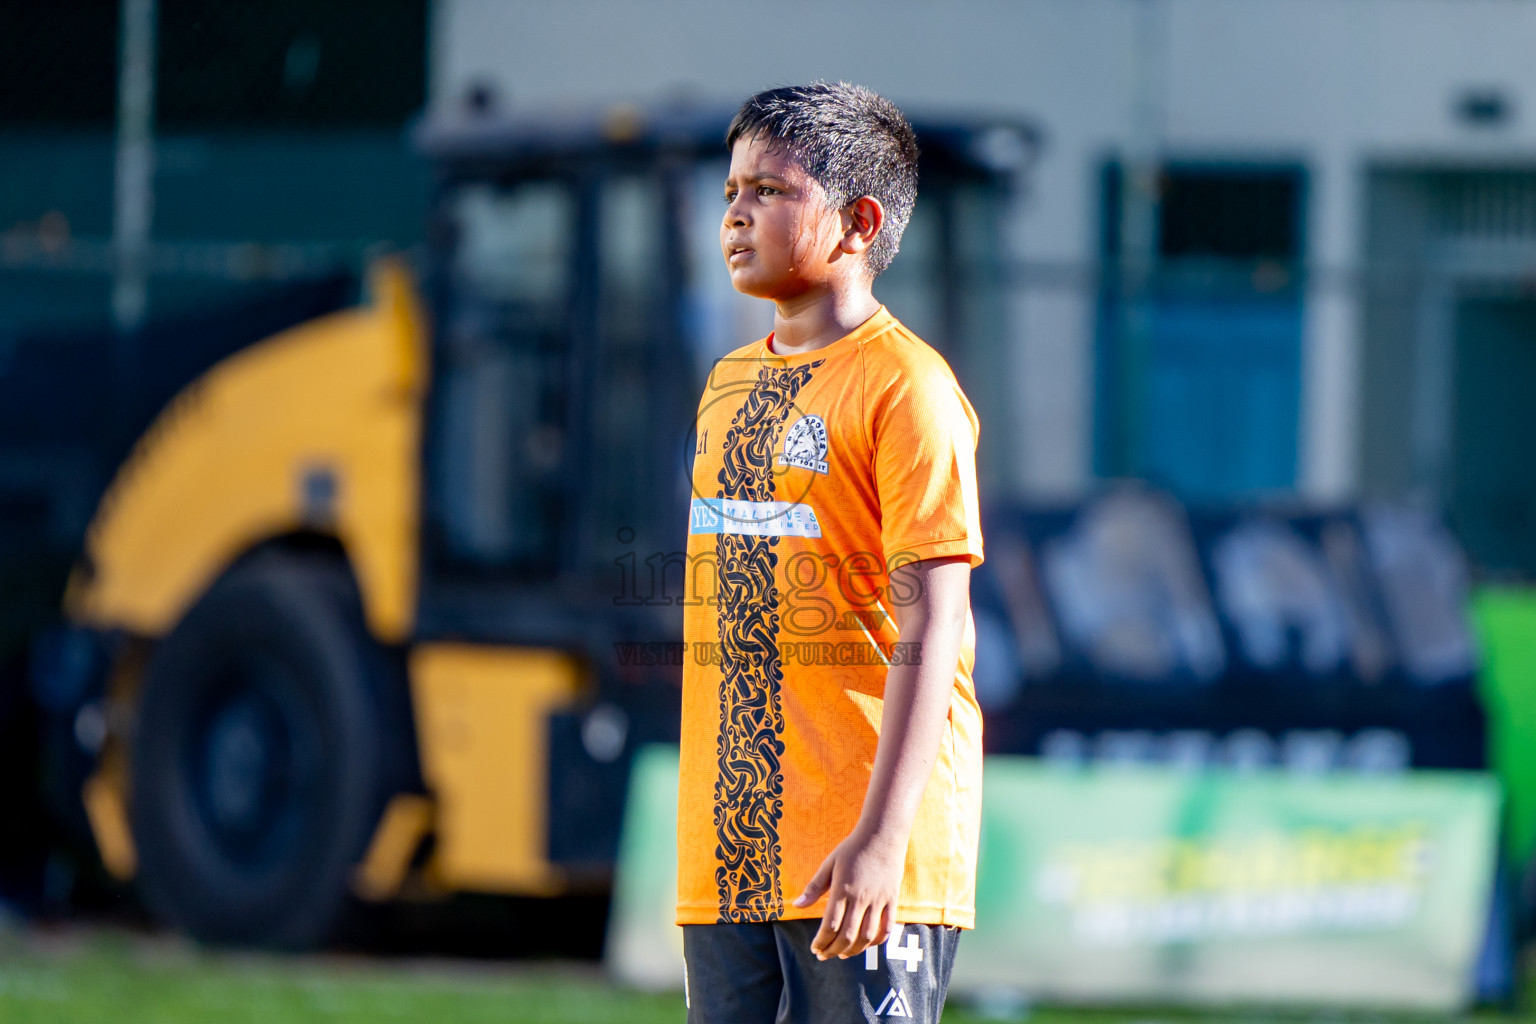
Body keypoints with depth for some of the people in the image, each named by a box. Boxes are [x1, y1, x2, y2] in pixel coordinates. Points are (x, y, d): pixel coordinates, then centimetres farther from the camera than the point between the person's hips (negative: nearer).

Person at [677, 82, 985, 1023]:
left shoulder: (905, 388, -9)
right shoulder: (729, 384, 16)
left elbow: (929, 631, -15)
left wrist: (882, 836, -23)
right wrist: (711, 824, 18)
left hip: (861, 852, -8)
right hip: (730, 853, 8)